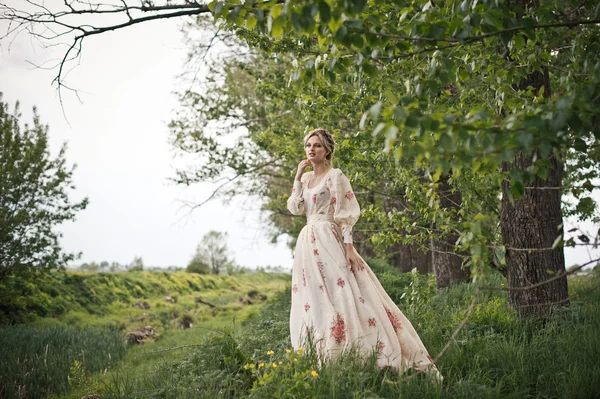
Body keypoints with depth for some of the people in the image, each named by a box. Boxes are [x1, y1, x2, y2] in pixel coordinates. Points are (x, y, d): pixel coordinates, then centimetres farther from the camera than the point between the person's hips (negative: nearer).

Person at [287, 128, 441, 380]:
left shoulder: (335, 176, -5)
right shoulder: (306, 178, 16)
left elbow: (344, 215, -9)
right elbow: (295, 208, 8)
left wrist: (348, 246, -18)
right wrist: (298, 177, 3)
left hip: (328, 241, -8)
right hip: (307, 244, 8)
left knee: (340, 295, -12)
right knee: (311, 300, 6)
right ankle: (320, 356, 10)